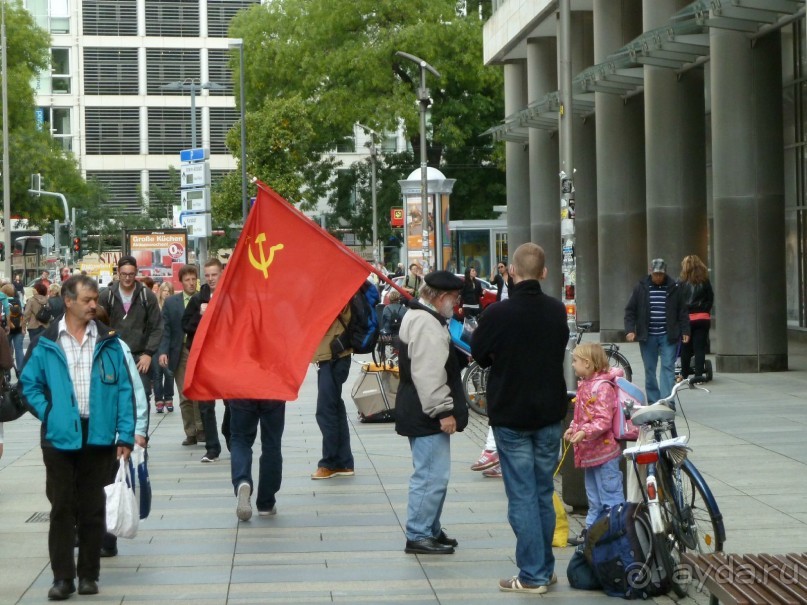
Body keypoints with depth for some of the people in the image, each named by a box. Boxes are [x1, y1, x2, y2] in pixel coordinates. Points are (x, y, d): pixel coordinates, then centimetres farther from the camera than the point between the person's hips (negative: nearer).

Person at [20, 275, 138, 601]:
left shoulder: (109, 342, 4)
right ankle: (62, 576, 9)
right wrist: (47, 413, -4)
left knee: (93, 509, 8)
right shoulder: (47, 344, 1)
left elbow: (124, 390, 2)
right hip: (60, 438, -1)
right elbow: (29, 383, 9)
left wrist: (125, 435, -3)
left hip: (99, 437, 1)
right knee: (62, 508, 3)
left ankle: (89, 574, 17)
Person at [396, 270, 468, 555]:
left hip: (422, 413, 12)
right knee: (432, 476, -7)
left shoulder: (418, 316, 17)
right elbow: (428, 374, -26)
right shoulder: (427, 324, -20)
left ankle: (430, 530, 28)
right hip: (426, 415, -12)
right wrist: (443, 411, -22)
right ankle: (418, 536, -2)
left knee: (432, 474, 19)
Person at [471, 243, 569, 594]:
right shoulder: (557, 311, -1)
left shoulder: (498, 314, -16)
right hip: (550, 413, 4)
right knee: (544, 493, 14)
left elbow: (479, 354, -2)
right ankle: (545, 568, 20)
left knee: (522, 496, -1)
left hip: (510, 416, -4)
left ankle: (533, 575, -1)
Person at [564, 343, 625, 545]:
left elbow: (603, 420, -25)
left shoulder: (601, 387, -19)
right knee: (594, 497, 20)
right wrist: (573, 428, 5)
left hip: (604, 452, -10)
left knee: (610, 495, -5)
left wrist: (584, 433, -33)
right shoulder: (585, 385, 11)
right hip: (589, 452, 10)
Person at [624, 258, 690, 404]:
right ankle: (653, 402, 15)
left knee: (668, 367, -7)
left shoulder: (674, 288, 2)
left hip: (668, 336, -1)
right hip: (647, 336, 1)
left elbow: (682, 312, 6)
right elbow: (630, 310, 4)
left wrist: (685, 331, 1)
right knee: (650, 369, 7)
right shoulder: (641, 288, 1)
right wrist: (630, 330, -7)